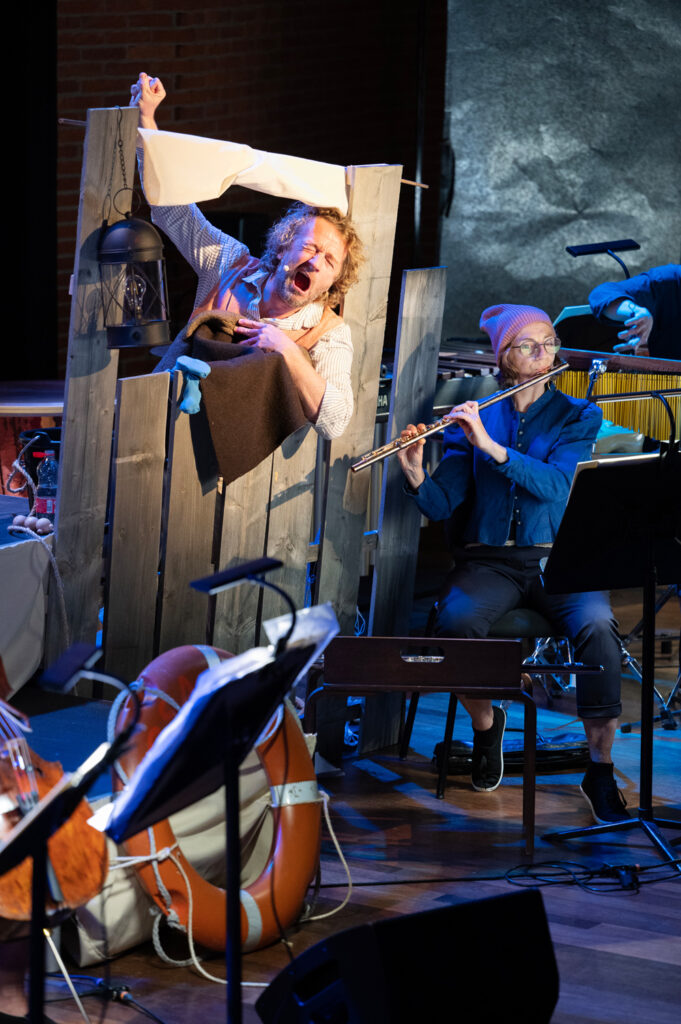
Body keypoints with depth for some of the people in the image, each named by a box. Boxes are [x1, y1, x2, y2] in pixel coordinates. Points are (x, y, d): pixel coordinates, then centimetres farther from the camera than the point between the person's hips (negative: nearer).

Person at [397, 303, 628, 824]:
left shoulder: (578, 416, 8)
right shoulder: (474, 416, 11)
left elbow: (557, 485, -12)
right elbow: (442, 504, 3)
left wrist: (491, 445, -22)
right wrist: (416, 475, -19)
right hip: (490, 560, 1)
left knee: (597, 626, -32)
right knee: (455, 621, -32)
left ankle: (601, 768, -19)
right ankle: (485, 723, -1)